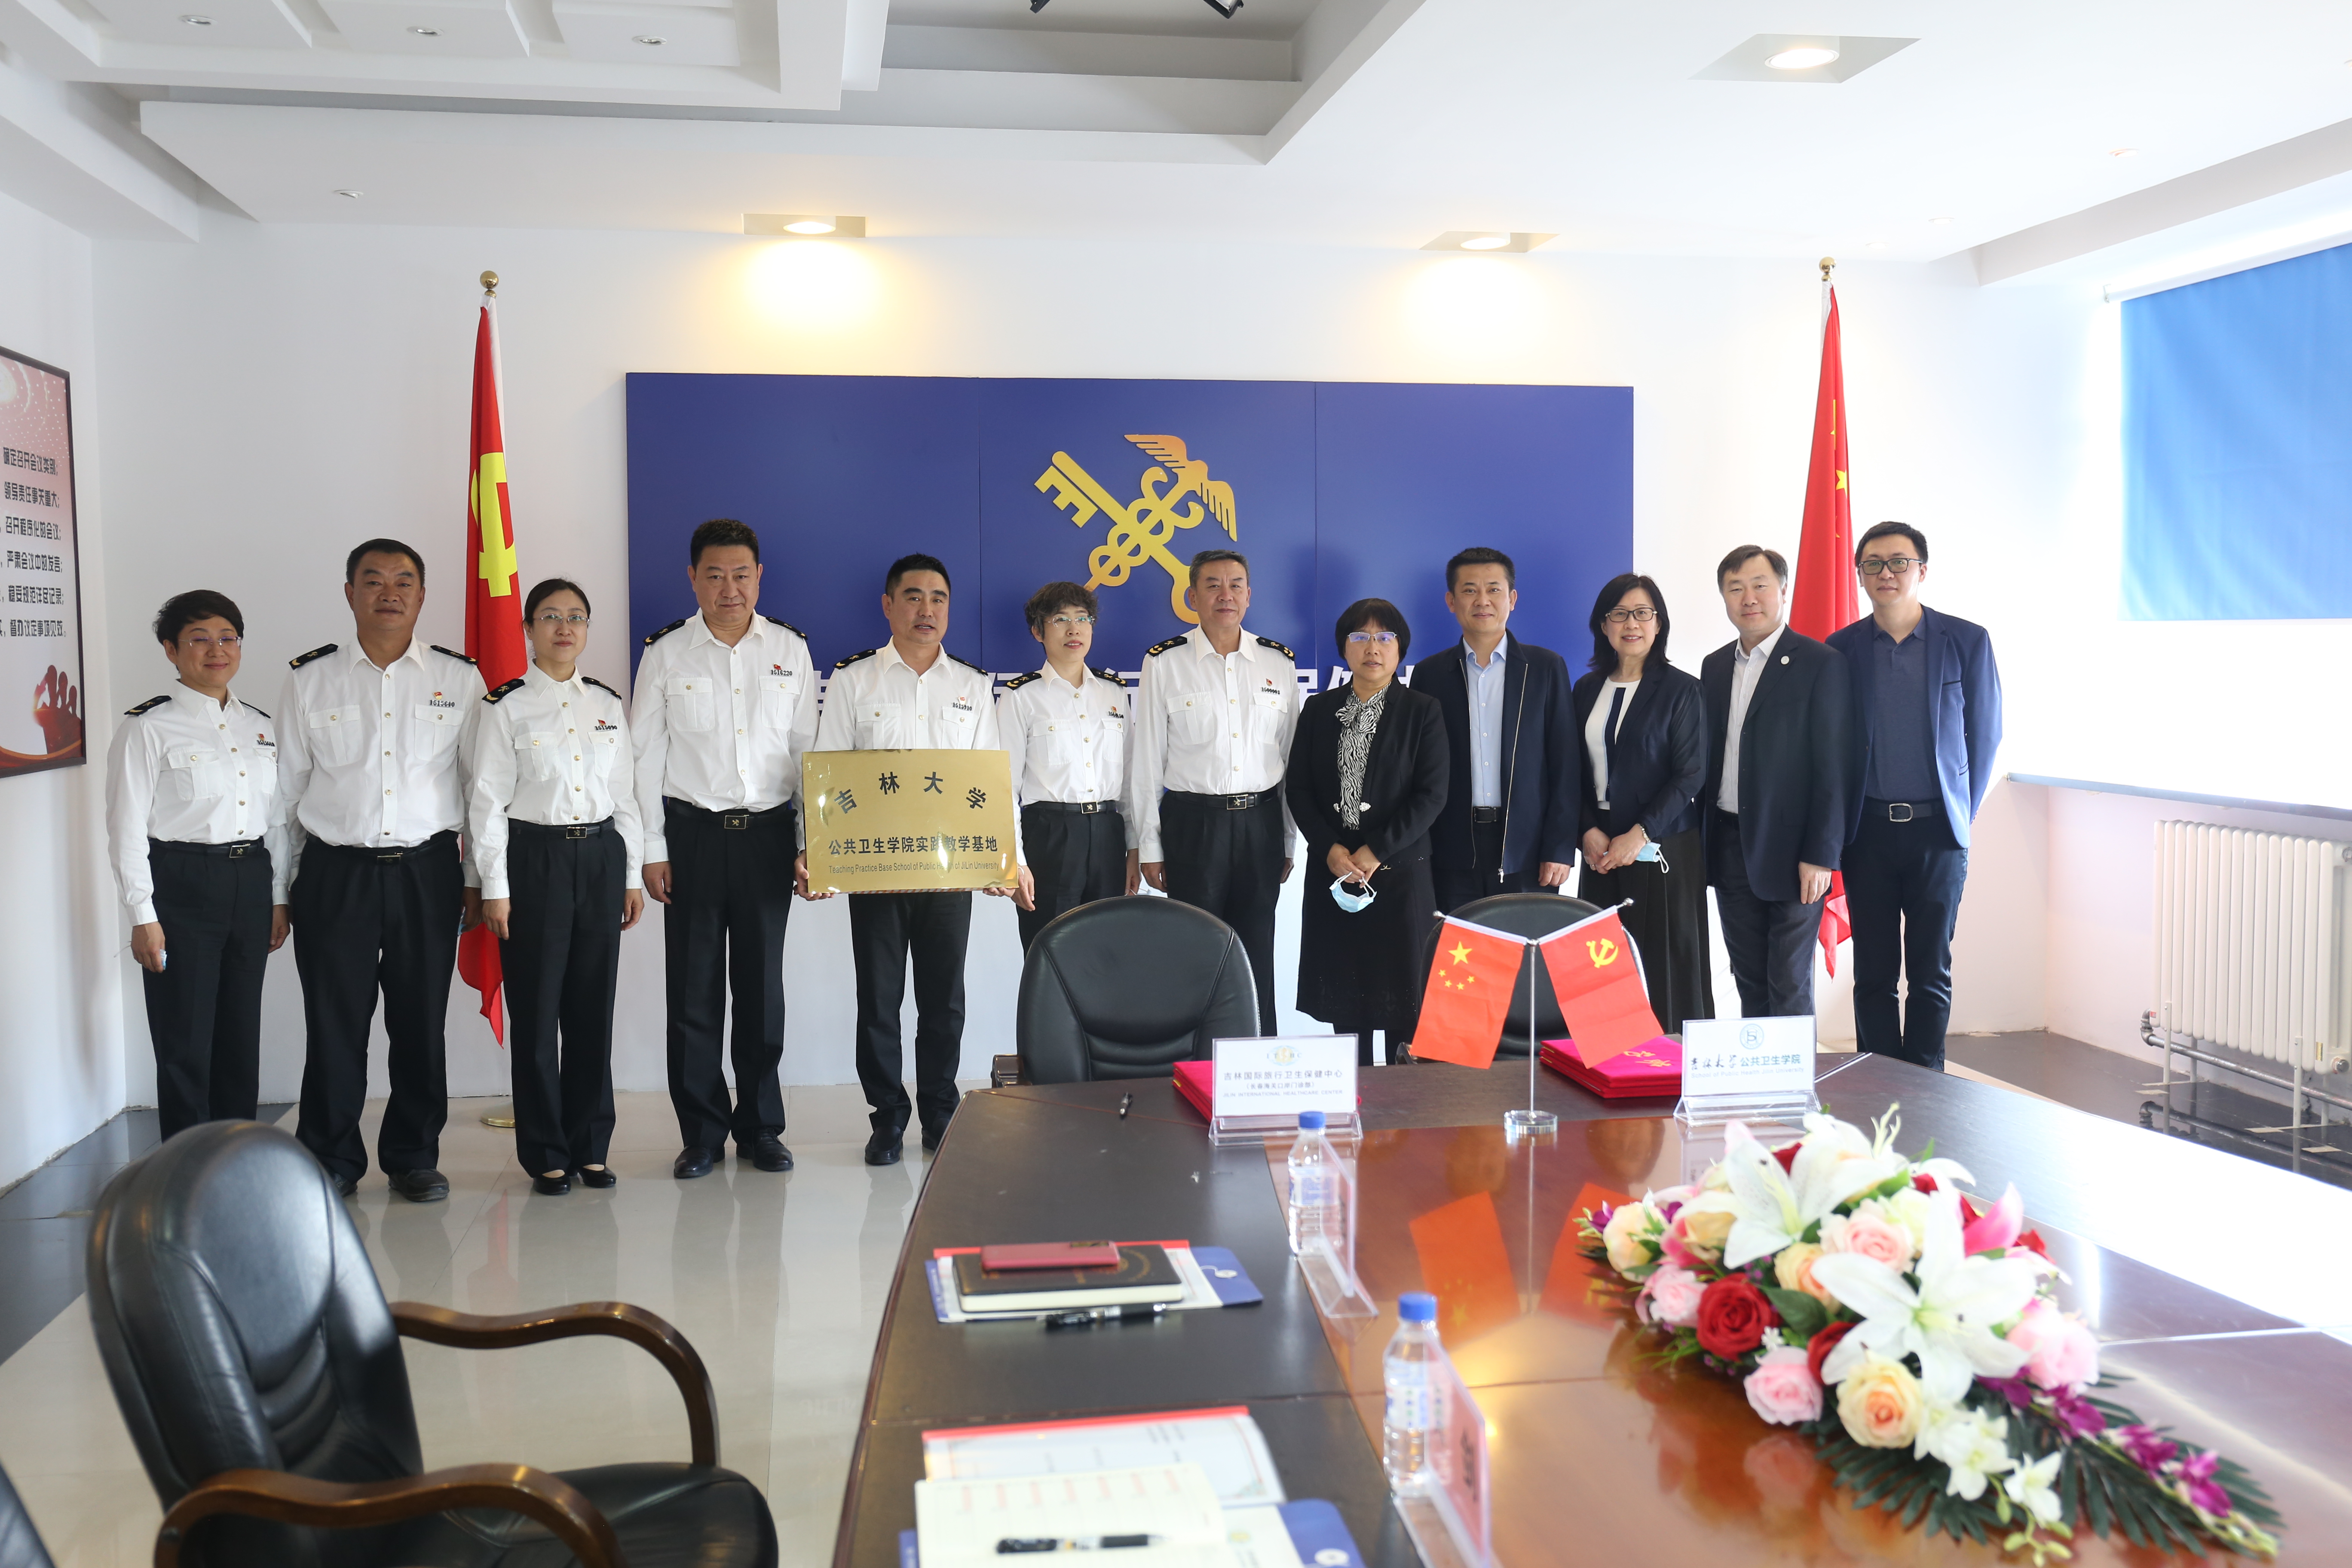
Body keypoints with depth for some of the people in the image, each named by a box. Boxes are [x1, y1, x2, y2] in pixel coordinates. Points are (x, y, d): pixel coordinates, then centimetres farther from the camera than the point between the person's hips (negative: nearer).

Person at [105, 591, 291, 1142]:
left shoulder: (261, 728, 11)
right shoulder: (148, 728, -6)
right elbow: (127, 826, -8)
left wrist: (279, 898, 10)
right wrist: (143, 916, -12)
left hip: (250, 884, 5)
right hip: (181, 885, -5)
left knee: (241, 1033, 12)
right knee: (186, 1040, 0)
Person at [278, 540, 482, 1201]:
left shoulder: (460, 679, 5)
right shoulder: (309, 680, 6)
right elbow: (286, 790, 9)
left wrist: (478, 879, 5)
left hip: (428, 873, 0)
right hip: (335, 873, 0)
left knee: (421, 1023, 7)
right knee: (335, 1024, 3)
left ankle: (414, 1157, 21)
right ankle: (331, 1161, 18)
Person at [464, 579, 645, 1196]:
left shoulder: (608, 704, 11)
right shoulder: (505, 706, -1)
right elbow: (487, 799, -4)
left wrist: (633, 874, 10)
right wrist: (494, 887, -8)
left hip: (601, 856, 4)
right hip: (534, 859, -3)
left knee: (594, 1005, 7)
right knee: (537, 1010, 1)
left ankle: (590, 1146, 18)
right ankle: (547, 1153, 12)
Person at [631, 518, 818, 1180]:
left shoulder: (790, 650, 6)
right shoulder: (666, 654, 2)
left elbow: (808, 750, 8)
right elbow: (645, 756, 3)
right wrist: (652, 850, -2)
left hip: (768, 833, 1)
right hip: (692, 833, -1)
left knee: (762, 984, 6)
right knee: (694, 987, 2)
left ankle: (760, 1126, 18)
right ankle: (701, 1132, 13)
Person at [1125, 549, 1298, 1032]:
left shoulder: (1279, 663, 7)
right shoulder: (1164, 663, -1)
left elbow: (1291, 755, 10)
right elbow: (1146, 760, 1)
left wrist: (1288, 841, 9)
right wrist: (1148, 846, -1)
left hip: (1261, 823, 2)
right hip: (1192, 823, -2)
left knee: (1257, 955, 7)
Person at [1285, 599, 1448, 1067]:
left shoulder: (1422, 712, 1)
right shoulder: (1318, 710, 9)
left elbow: (1431, 795, -6)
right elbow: (1298, 787, 5)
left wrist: (1376, 852, -13)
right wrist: (1331, 849, -9)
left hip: (1400, 872, -2)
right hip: (1334, 871, 3)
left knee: (1403, 997, -2)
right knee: (1344, 994, 5)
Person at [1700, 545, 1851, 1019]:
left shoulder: (1820, 664, -7)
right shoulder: (1715, 667, 12)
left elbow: (1832, 767, -10)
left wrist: (1821, 855, -15)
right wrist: (1703, 845, 9)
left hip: (1790, 851, -5)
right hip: (1730, 849, 6)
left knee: (1789, 985, -1)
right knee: (1749, 982, 12)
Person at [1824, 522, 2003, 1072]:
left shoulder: (1967, 641, 1)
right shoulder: (1840, 650, 3)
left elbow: (1985, 733, 7)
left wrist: (1962, 813, 6)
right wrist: (1838, 828, 4)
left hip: (1937, 830, -1)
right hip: (1867, 830, 1)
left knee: (1931, 972, 4)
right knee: (1873, 974, 5)